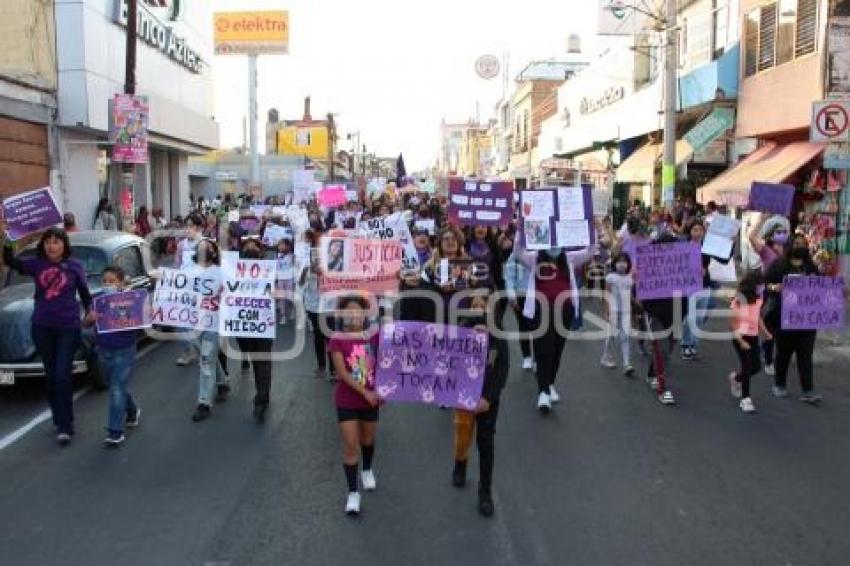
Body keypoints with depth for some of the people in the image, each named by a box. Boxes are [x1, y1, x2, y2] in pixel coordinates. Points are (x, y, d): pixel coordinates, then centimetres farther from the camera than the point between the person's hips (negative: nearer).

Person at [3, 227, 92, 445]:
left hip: (68, 327, -3)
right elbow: (10, 261, -11)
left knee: (63, 375, -7)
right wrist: (7, 239, -24)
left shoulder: (74, 266, 0)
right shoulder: (36, 264, 3)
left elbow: (84, 292, 7)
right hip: (42, 327, 3)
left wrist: (90, 311, -7)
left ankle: (65, 426, -3)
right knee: (51, 375, 12)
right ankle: (59, 419, 27)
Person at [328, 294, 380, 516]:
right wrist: (365, 392, -22)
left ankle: (367, 470, 49)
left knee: (367, 440, 21)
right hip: (346, 401, -3)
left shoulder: (374, 337, -5)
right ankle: (352, 492, 8)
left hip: (371, 399, 3)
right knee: (350, 445, -3)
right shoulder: (337, 339, -13)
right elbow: (342, 373, -17)